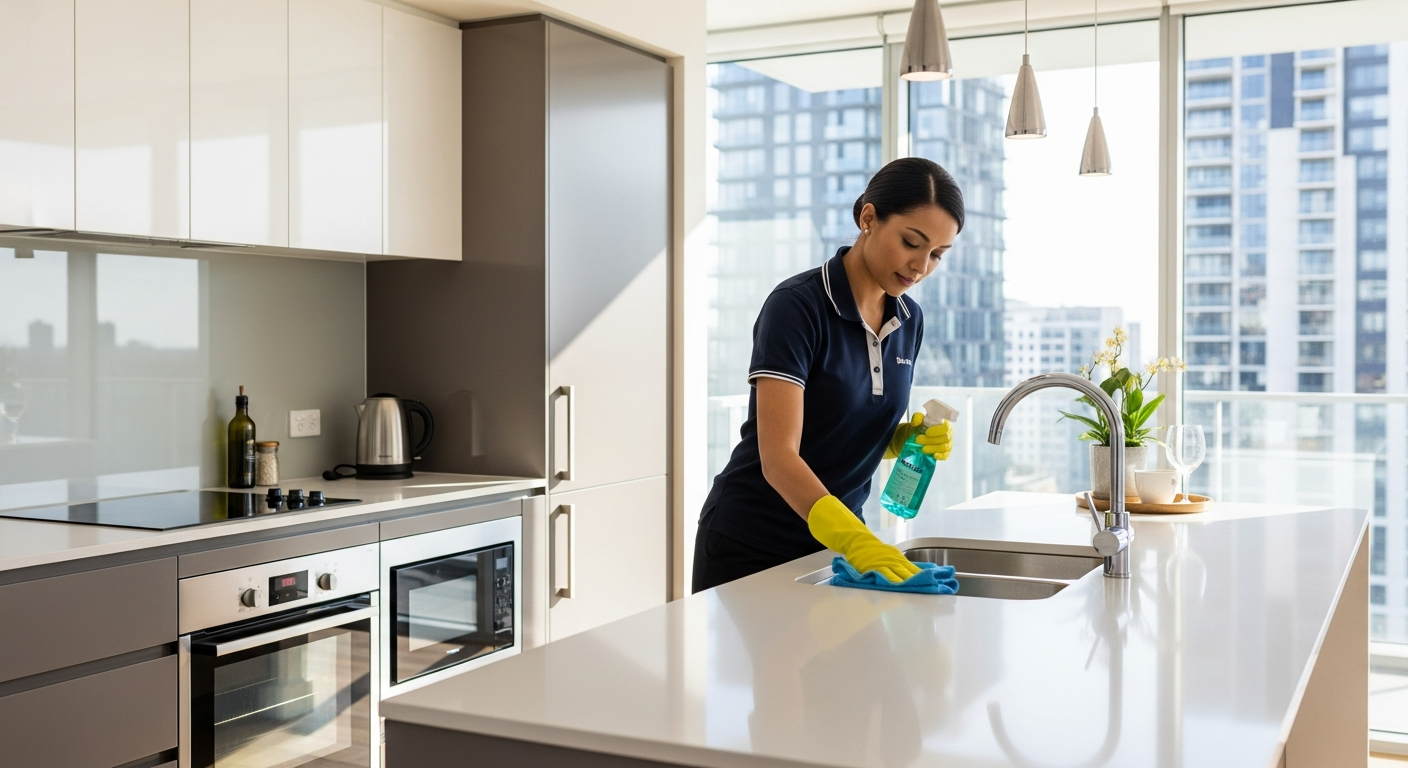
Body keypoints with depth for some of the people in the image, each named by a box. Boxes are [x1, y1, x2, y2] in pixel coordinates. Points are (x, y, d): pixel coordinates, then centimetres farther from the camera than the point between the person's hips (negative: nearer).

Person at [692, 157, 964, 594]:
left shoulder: (909, 321, 1)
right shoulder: (795, 306, -20)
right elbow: (778, 456, -28)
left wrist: (911, 438, -9)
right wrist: (855, 541, -41)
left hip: (834, 541, 6)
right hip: (750, 546, -6)